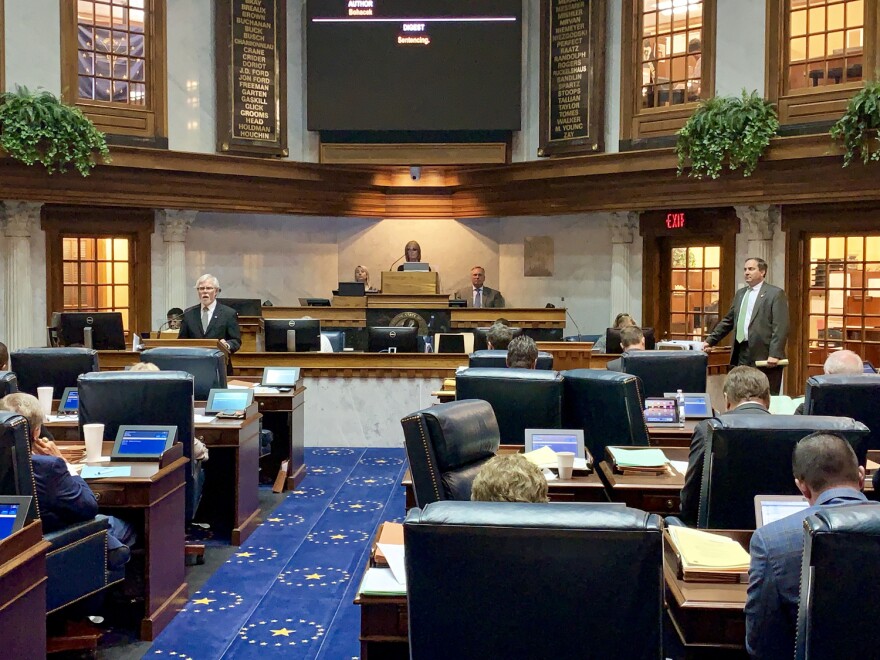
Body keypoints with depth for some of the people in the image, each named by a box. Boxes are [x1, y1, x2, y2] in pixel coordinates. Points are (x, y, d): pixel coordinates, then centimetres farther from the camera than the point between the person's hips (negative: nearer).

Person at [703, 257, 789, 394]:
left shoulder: (775, 293, -3)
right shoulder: (740, 293, 18)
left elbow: (780, 327, -11)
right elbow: (728, 321, 22)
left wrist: (775, 354, -19)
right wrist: (710, 341, 14)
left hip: (764, 356, -6)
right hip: (742, 355, 6)